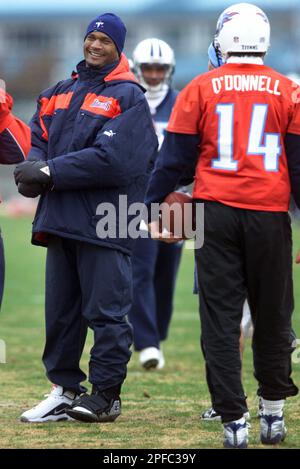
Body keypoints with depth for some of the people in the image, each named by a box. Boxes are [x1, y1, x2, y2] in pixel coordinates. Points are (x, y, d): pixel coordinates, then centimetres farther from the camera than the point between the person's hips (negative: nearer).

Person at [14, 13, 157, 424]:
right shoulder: (60, 93, 18)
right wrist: (33, 166, -10)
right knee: (60, 311, 11)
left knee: (106, 312, -4)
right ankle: (65, 390, 18)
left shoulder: (129, 98, -4)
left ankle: (106, 394, 2)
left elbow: (111, 159, -16)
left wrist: (51, 173, -16)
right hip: (61, 218, 7)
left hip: (104, 223, -7)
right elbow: (38, 138, 14)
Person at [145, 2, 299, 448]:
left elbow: (174, 157, 3)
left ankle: (234, 421, -1)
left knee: (220, 321, 3)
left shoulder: (200, 90, 1)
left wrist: (153, 208, 12)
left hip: (216, 212, 0)